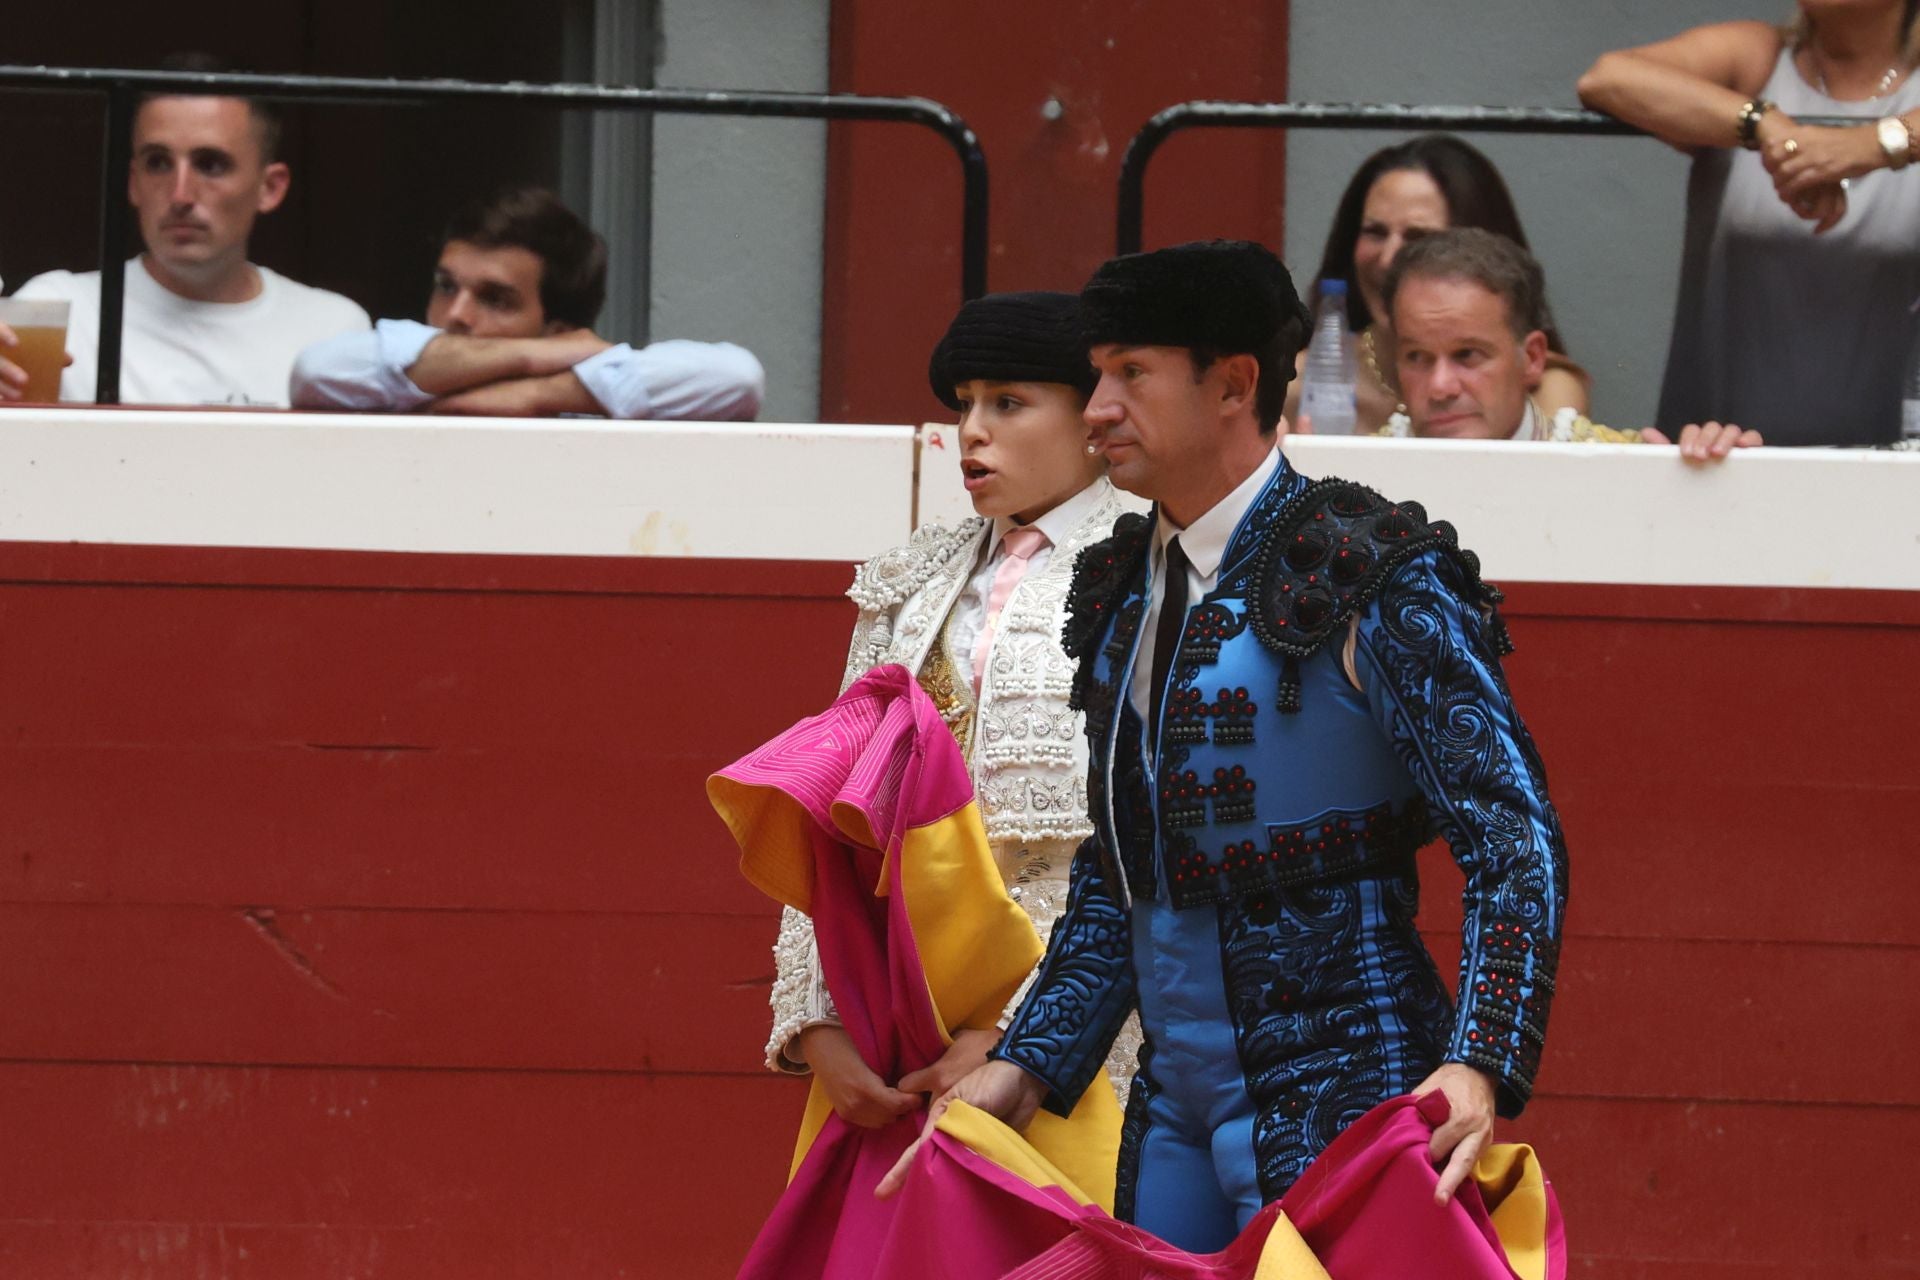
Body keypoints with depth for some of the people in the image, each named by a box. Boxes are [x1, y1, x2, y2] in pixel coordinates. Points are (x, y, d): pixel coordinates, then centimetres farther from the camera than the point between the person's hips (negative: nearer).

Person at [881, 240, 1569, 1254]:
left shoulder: (1377, 580, -9)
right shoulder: (1123, 592, 14)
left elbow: (1515, 836, -14)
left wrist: (1479, 1068, -27)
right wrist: (1027, 1065, 10)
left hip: (1337, 1096, -7)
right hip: (1173, 1111, 7)